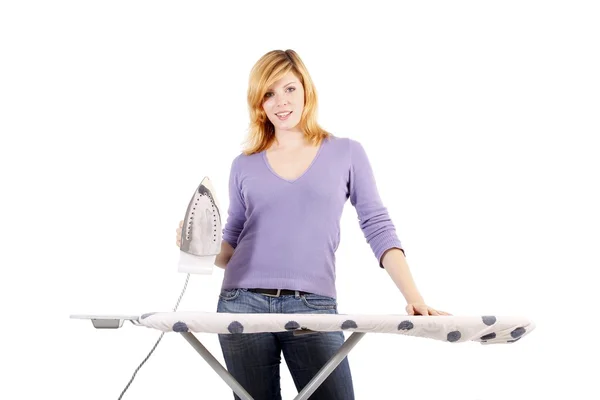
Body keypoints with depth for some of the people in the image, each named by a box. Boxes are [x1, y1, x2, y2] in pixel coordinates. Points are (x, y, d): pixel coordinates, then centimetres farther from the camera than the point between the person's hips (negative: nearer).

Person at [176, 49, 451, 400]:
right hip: (243, 304, 2)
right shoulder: (245, 164, 11)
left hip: (314, 307, -2)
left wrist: (413, 297, -8)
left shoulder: (347, 153, 6)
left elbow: (378, 227, 2)